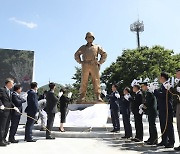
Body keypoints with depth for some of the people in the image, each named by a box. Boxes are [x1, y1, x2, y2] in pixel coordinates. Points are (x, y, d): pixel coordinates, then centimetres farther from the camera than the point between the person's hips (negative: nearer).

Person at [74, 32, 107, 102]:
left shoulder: (97, 47, 22)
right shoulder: (83, 47, 25)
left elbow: (104, 54, 20)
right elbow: (76, 55, 26)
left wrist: (100, 62, 7)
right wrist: (80, 62, 10)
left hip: (94, 65, 0)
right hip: (85, 65, 1)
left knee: (96, 80, -9)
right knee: (84, 81, -6)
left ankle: (98, 96, -11)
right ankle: (82, 97, -7)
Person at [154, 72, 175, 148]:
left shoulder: (168, 85, -12)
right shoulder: (162, 85, 16)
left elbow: (162, 95, -23)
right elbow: (159, 95, 15)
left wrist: (155, 90, -14)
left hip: (167, 108, -9)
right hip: (162, 109, 9)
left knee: (168, 125, -3)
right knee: (163, 125, 13)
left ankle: (171, 142, 4)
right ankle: (164, 141, 22)